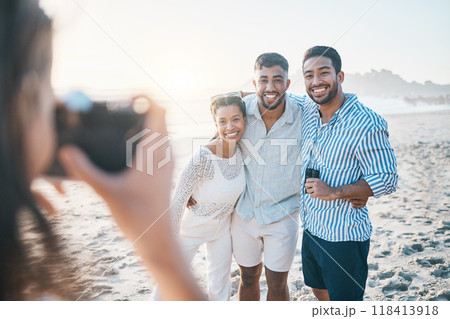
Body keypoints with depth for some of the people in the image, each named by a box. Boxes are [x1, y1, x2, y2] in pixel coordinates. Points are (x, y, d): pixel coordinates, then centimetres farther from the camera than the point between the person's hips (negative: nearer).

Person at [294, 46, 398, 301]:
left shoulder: (367, 124, -20)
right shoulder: (307, 110, 0)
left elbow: (387, 180, -17)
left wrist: (335, 192, -24)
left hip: (345, 237, -7)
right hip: (311, 229, 7)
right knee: (319, 290, 26)